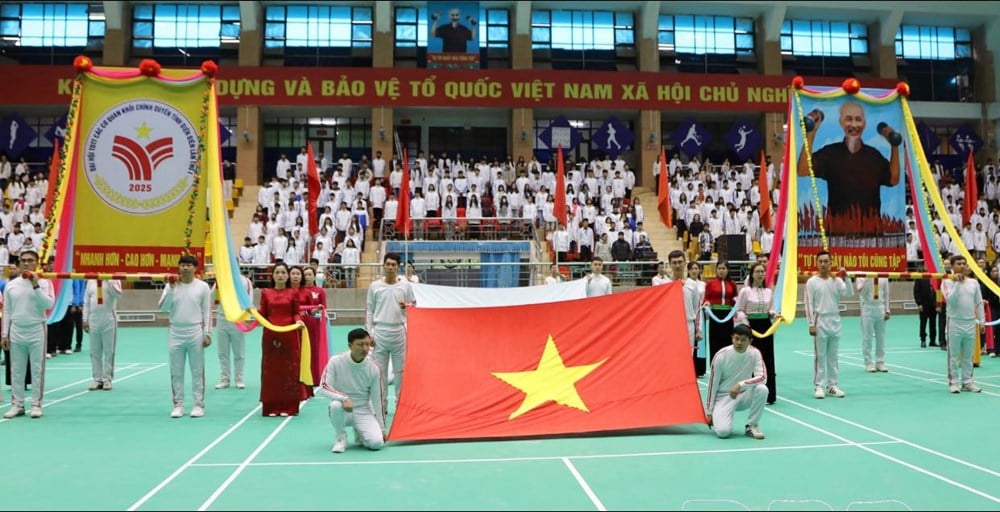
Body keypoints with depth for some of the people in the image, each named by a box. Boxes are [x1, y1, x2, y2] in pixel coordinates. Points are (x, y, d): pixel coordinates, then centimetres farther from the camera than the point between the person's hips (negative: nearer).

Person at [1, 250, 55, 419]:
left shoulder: (44, 282, -2)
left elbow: (50, 305, -14)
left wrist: (36, 286, -18)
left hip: (37, 331, -3)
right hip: (16, 332, 3)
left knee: (37, 369, 0)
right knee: (16, 370, 7)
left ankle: (36, 404, 7)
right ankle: (17, 405, 15)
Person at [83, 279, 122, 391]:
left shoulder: (113, 279, 0)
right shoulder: (90, 281, 11)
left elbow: (118, 294, -17)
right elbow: (86, 301, 12)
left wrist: (109, 280, -16)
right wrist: (85, 320, 7)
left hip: (109, 320, -3)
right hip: (93, 320, 4)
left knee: (109, 351, 1)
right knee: (95, 352, 7)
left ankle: (107, 379, 9)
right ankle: (97, 379, 15)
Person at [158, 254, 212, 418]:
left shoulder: (203, 286, -1)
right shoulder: (171, 285, 3)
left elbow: (207, 312, 0)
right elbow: (163, 307, -6)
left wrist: (207, 333, -5)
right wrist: (171, 288, -14)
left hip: (195, 334, -2)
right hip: (175, 334, 2)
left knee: (197, 371, 3)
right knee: (176, 372, 7)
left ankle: (199, 405, 10)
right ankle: (178, 405, 15)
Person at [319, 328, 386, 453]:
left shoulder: (374, 368, -8)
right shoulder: (336, 361, -13)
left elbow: (377, 400, -1)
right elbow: (323, 387, -16)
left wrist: (382, 428, 3)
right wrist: (343, 398, -33)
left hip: (363, 412, 1)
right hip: (343, 411, -1)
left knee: (377, 443, -22)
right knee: (335, 405, -37)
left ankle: (359, 434, 15)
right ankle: (340, 438, -8)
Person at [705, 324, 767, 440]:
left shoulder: (754, 353, -10)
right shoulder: (721, 356, -17)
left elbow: (763, 378, -19)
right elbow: (712, 385, -9)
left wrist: (740, 385, -33)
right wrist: (709, 412, -6)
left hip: (743, 395, 3)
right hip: (724, 397, -3)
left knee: (762, 389, -28)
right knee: (723, 431, -25)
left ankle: (752, 426, -8)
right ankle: (718, 418, 13)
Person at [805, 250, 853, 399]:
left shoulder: (837, 281, 6)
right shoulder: (812, 282, -4)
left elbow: (850, 293, -8)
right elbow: (809, 304, -6)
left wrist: (846, 277, -16)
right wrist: (811, 324, -11)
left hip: (835, 322, 4)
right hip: (820, 322, -4)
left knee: (833, 356, 9)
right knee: (820, 356, 0)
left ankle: (832, 386, 15)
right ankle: (819, 386, 4)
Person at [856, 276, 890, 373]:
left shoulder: (884, 276, 6)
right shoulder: (862, 275, -4)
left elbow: (886, 294, 9)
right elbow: (861, 291, -19)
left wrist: (887, 310, 5)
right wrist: (867, 278, -28)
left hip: (880, 308, 4)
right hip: (868, 308, -3)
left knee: (881, 337, 7)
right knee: (867, 337, 1)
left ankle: (880, 362, 15)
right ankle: (868, 363, 8)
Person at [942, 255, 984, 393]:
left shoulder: (973, 283, 7)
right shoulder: (947, 282, -5)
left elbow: (979, 303, 11)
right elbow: (950, 300, -20)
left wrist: (982, 320, 6)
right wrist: (957, 283, -21)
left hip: (970, 323, 4)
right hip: (955, 323, -4)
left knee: (968, 355, 11)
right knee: (954, 355, 1)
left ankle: (967, 382, 18)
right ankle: (953, 382, 8)